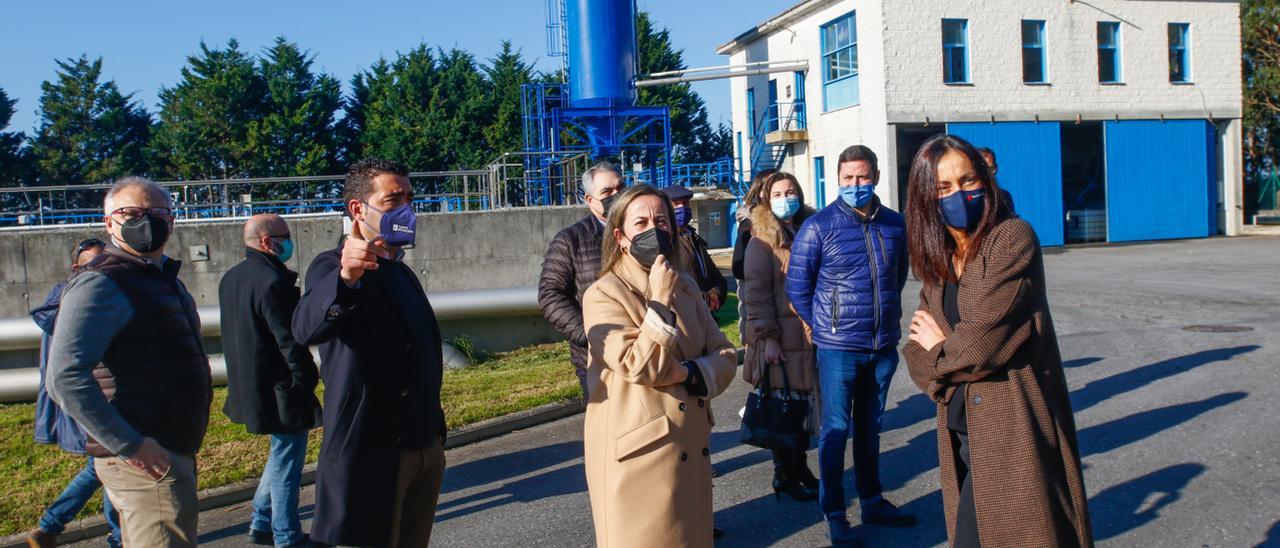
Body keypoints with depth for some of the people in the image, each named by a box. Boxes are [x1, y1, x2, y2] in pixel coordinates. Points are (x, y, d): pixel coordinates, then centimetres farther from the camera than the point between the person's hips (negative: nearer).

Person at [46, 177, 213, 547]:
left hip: (172, 453, 10)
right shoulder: (102, 283, -14)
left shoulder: (164, 278, 15)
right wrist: (131, 445, -24)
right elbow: (65, 378, -24)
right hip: (146, 461, -10)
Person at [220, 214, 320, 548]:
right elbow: (289, 340, -22)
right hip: (280, 389, -10)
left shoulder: (231, 278, 10)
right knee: (286, 461, 2)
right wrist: (307, 378, -12)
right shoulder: (272, 281, -21)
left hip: (248, 384, 10)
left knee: (280, 455, 23)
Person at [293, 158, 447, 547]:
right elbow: (306, 329, -33)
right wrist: (346, 277, -52)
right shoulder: (333, 266, -11)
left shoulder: (403, 272, 16)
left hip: (424, 450, 8)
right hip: (370, 455, -8)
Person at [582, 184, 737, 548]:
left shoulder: (685, 287, 10)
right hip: (638, 452, -6)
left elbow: (725, 356, 5)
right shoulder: (603, 295, -10)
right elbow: (640, 367, -21)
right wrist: (660, 300, -18)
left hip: (691, 444, 6)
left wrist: (687, 373, -14)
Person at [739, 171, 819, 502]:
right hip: (780, 338, -6)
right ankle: (785, 475, 14)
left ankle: (798, 466, 26)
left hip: (809, 335, 6)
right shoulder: (763, 240, -5)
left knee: (803, 404, 10)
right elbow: (756, 291, -11)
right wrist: (767, 336, -16)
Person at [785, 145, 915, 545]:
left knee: (870, 428, 17)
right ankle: (834, 514, 12)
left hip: (884, 346, 4)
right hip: (838, 348, -4)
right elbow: (797, 286, -3)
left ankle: (872, 501, 31)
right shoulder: (819, 226, -9)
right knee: (836, 430, 2)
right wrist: (823, 326, 2)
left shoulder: (894, 224, 3)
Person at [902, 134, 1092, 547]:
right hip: (961, 429, 7)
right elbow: (917, 352, 9)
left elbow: (981, 342, -20)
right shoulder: (937, 259, 9)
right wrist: (953, 355, -12)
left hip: (1010, 432, -7)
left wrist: (941, 351, 0)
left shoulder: (1012, 238, -13)